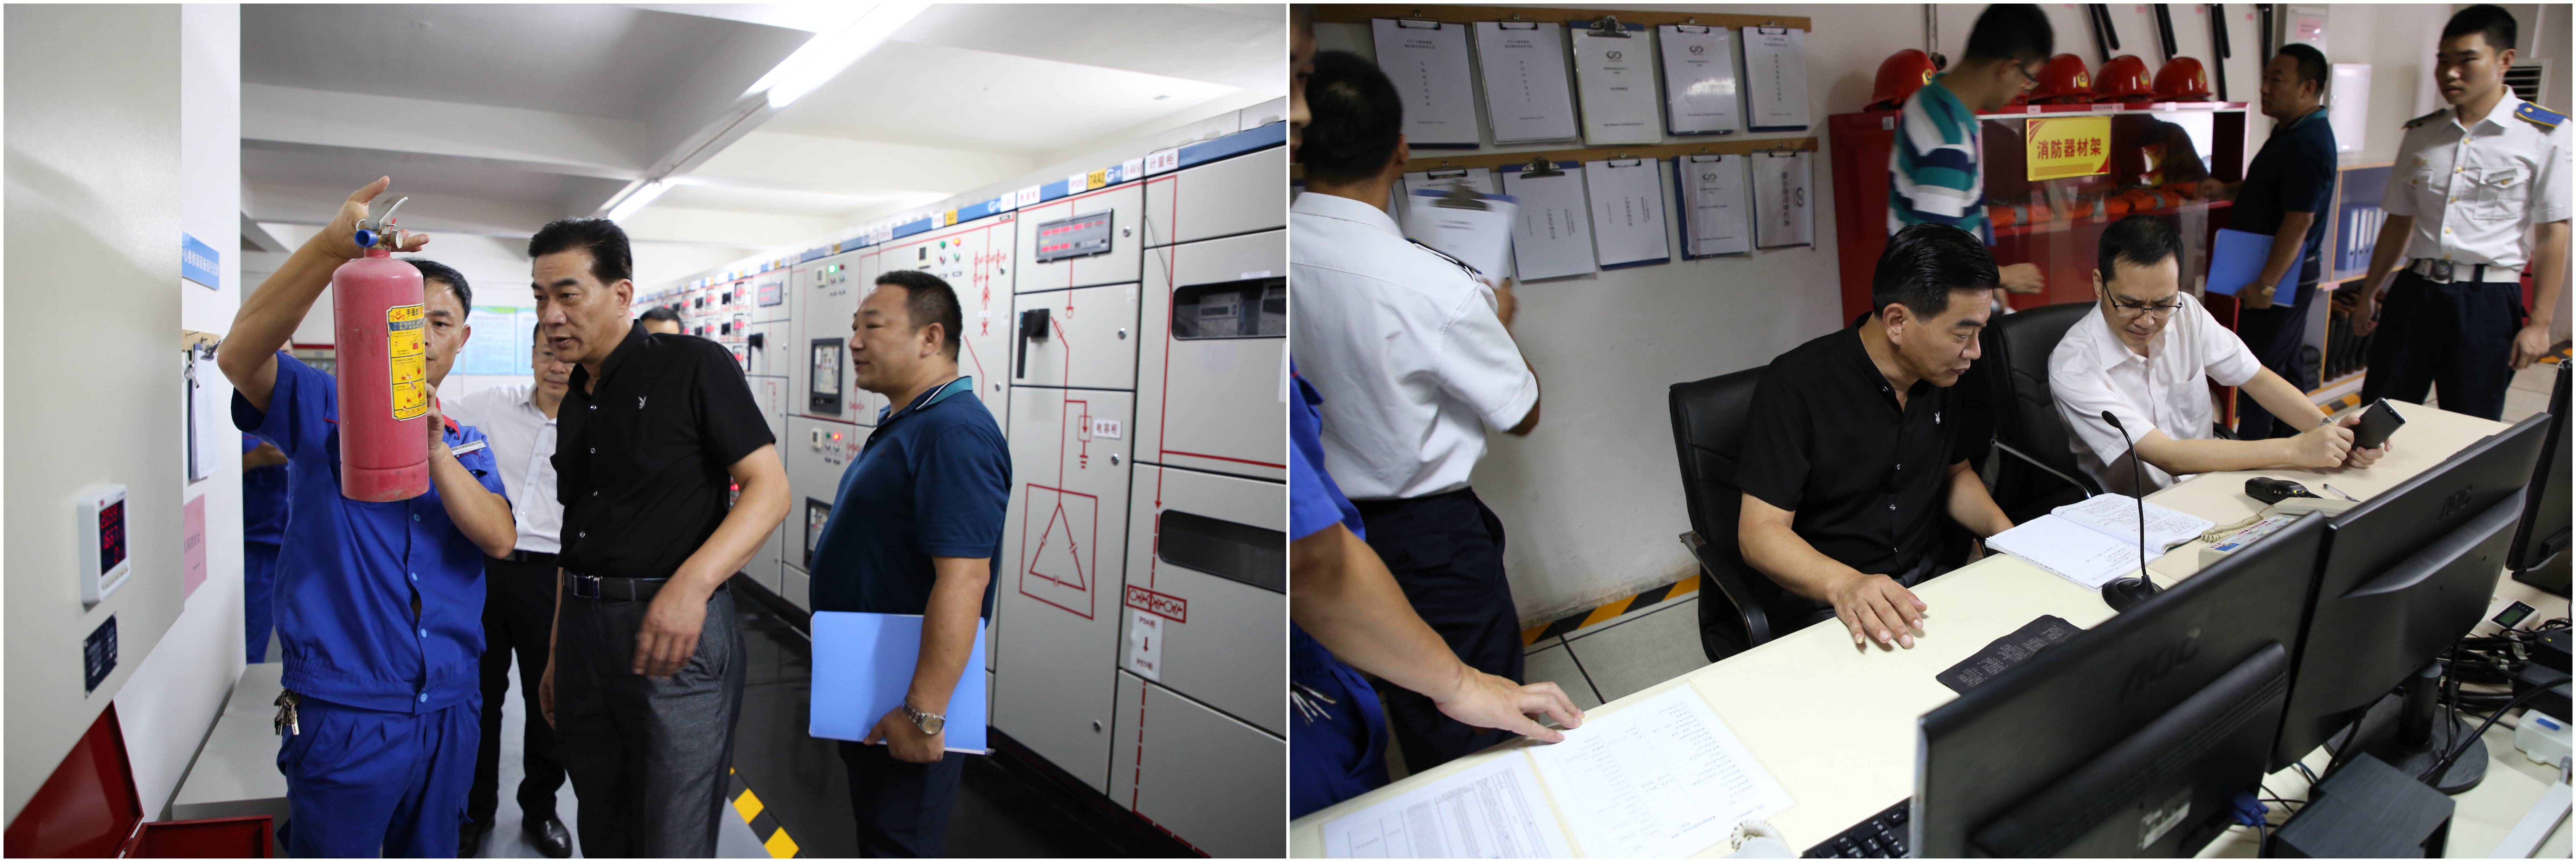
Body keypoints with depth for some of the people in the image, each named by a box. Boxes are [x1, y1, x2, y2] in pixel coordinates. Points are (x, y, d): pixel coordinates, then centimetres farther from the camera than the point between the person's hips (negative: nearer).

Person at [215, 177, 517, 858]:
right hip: (344, 714, -4)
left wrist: (435, 451, -22)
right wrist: (333, 248, -38)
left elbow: (499, 539, -6)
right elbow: (240, 355, -23)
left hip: (448, 710, 4)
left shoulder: (466, 443, 10)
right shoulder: (324, 410, -1)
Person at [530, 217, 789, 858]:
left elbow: (770, 488, -14)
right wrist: (557, 653, 20)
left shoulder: (695, 366, -7)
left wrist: (691, 585, -27)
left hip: (678, 635, -7)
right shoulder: (574, 403, 16)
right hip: (585, 630, 7)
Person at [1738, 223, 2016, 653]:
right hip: (1822, 599, -7)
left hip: (1926, 580, 8)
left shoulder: (1944, 378, 5)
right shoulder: (1796, 385, -17)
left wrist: (2005, 532, 1)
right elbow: (1760, 530, -21)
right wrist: (1845, 585, -39)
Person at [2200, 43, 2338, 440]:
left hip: (2282, 276, -10)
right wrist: (2226, 190, 9)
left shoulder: (2308, 144, -21)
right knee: (2284, 368, 18)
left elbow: (2299, 221, -25)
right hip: (2283, 274, 10)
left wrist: (2266, 285, -24)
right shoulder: (2291, 132, 11)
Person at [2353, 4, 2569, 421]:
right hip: (2414, 293, 3)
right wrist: (2368, 294, 15)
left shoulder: (2545, 135, -3)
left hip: (2488, 303, -3)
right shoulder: (2420, 135, 9)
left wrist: (2539, 323, -7)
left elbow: (2553, 233, -4)